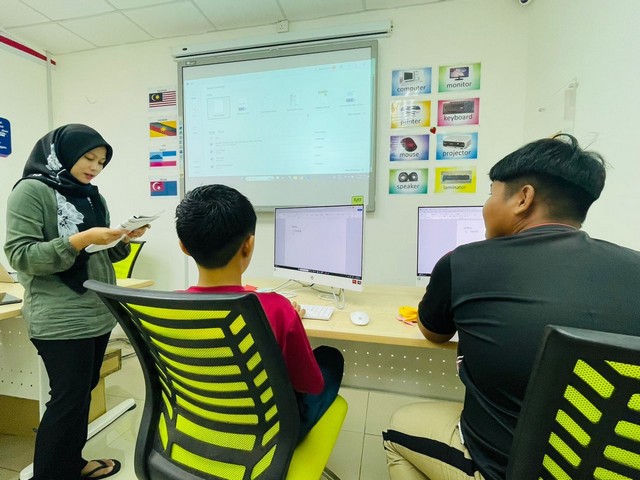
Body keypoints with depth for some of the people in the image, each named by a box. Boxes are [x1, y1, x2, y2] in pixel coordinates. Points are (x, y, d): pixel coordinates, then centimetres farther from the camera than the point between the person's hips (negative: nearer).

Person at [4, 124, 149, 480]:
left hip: (99, 313, 7)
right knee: (68, 398, 3)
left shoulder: (93, 197, 13)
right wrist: (80, 240, -25)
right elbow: (20, 255, -15)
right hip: (61, 320, -7)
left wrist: (124, 240, -3)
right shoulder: (32, 190, -7)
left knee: (83, 392, 18)